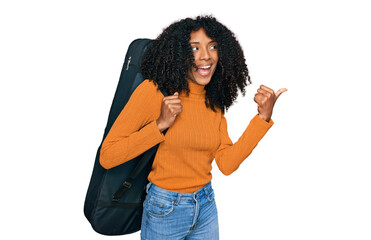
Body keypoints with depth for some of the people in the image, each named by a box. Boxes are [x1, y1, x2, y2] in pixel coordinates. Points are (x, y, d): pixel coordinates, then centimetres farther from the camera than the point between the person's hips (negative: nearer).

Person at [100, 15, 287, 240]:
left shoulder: (214, 101, 2)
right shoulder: (154, 91, -16)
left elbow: (227, 164, -4)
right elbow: (107, 156, -17)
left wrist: (263, 117, -8)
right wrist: (160, 125, -26)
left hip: (207, 205, 5)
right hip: (165, 210, -5)